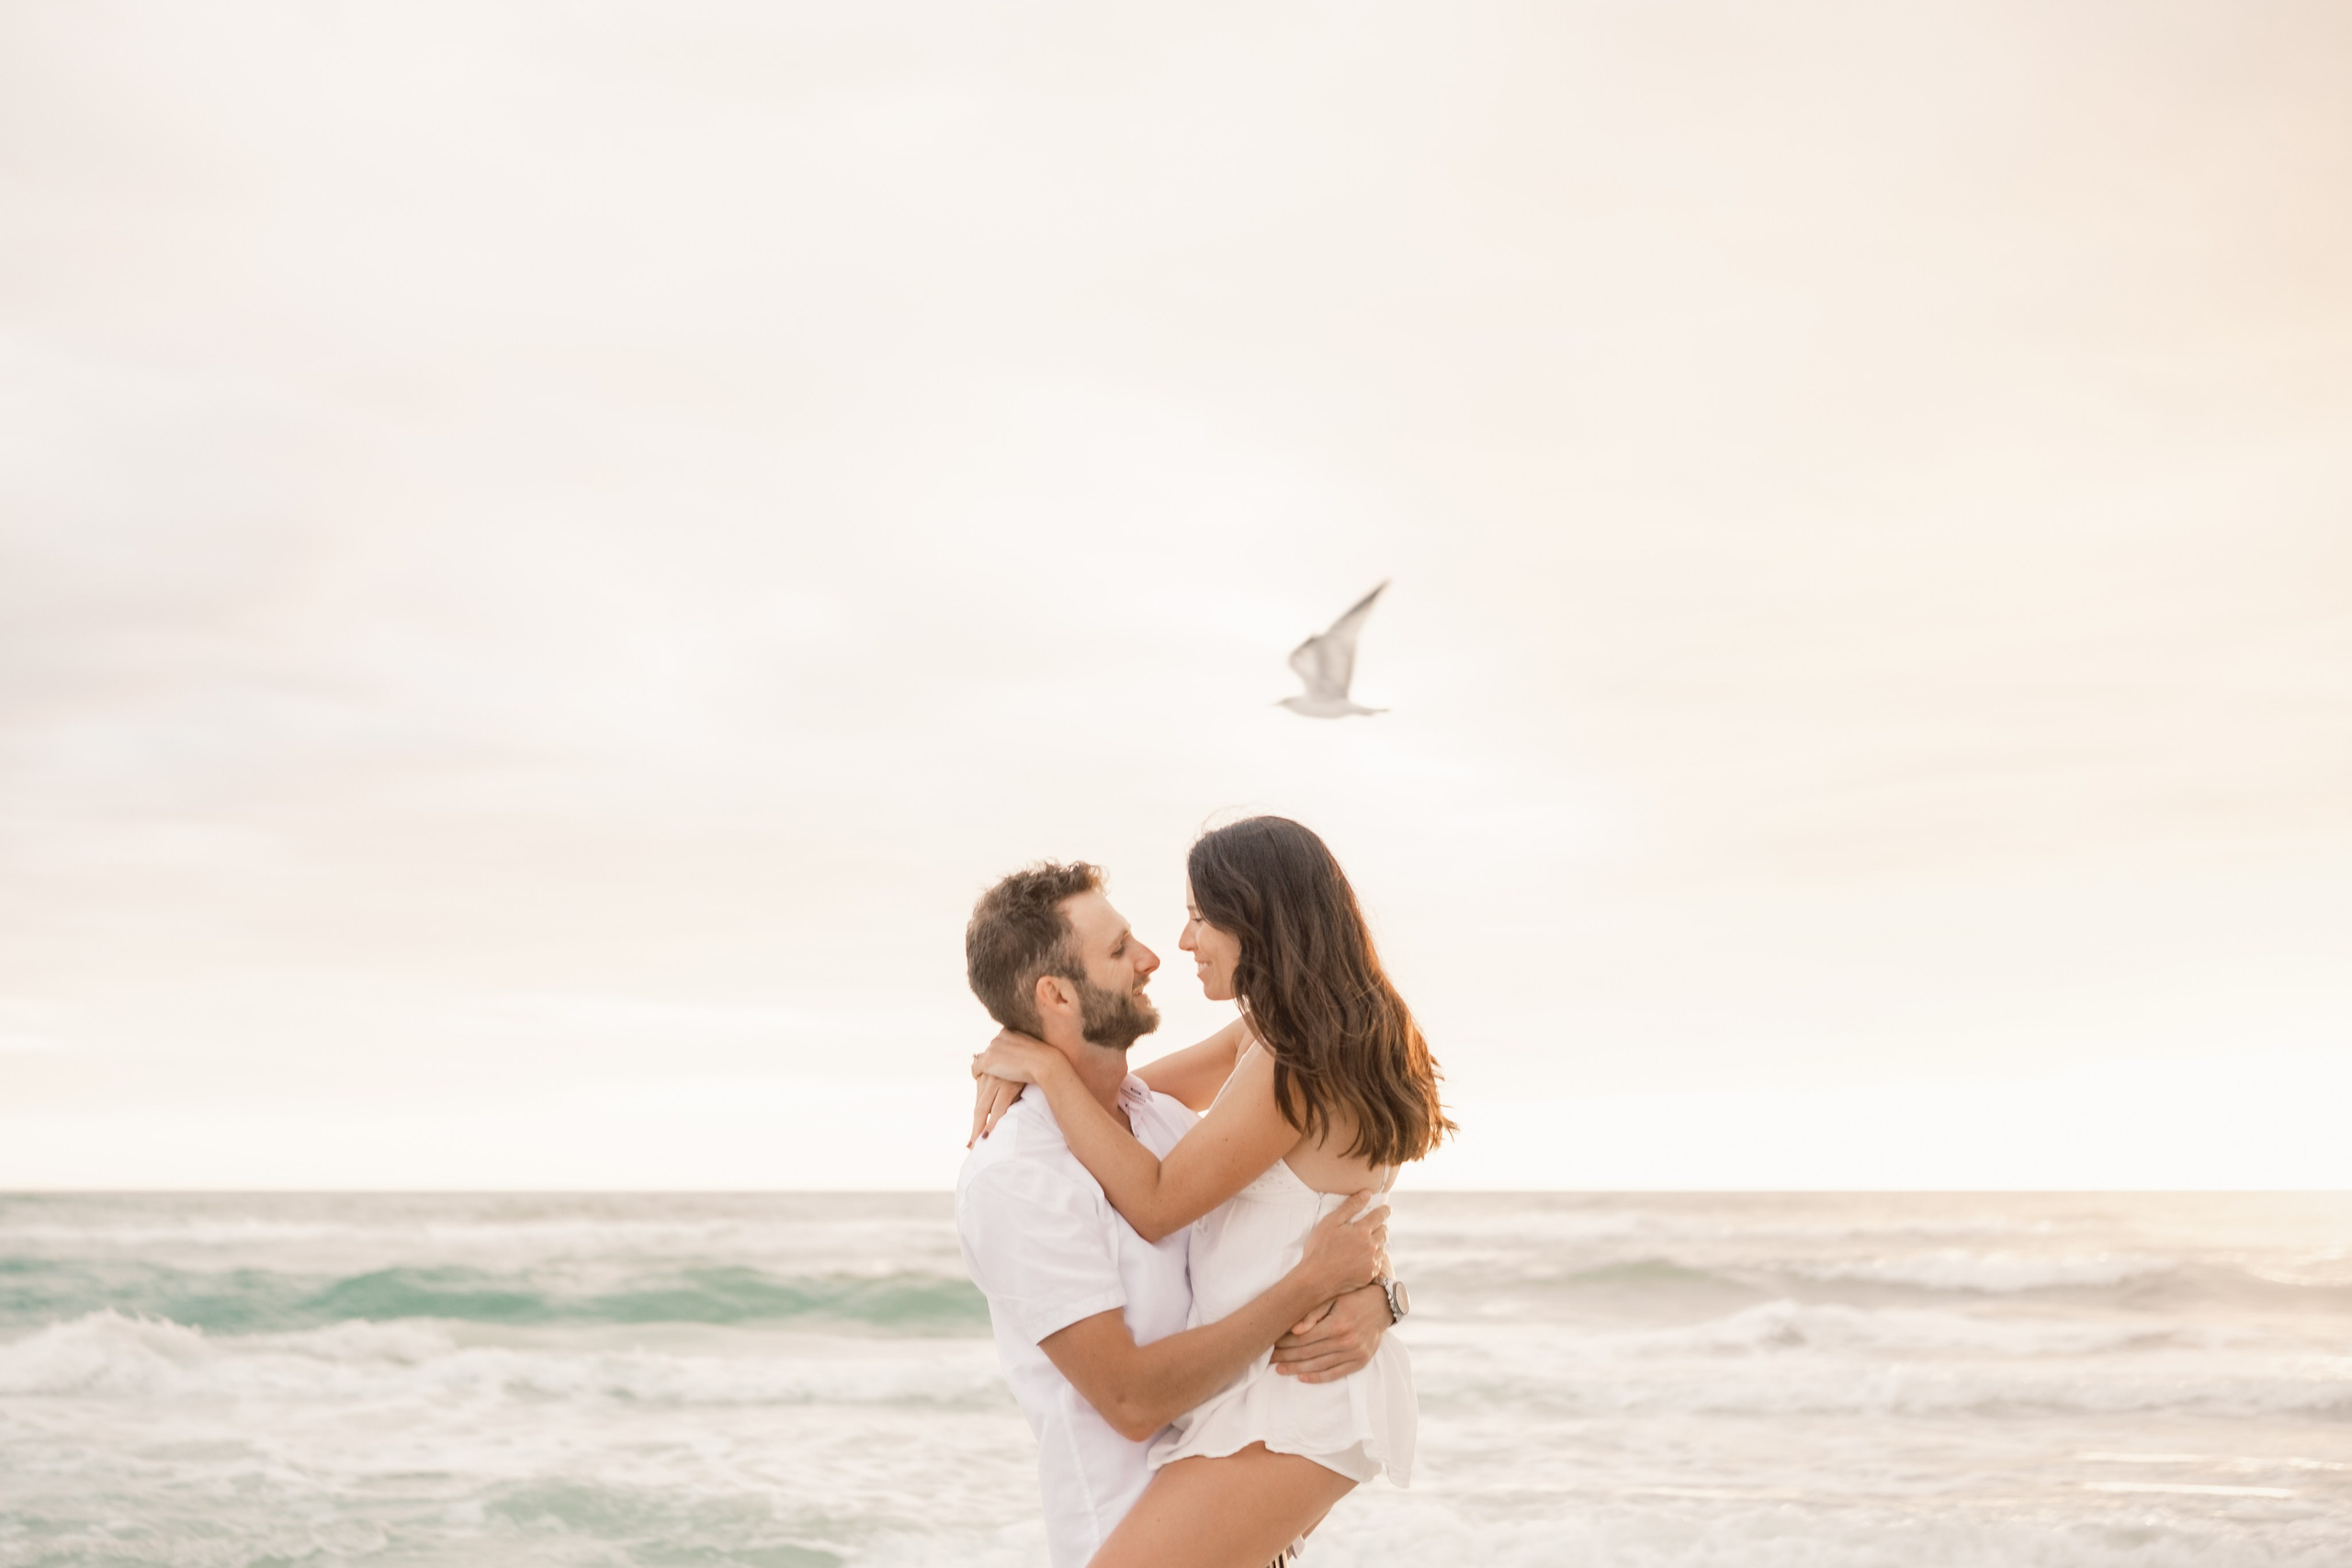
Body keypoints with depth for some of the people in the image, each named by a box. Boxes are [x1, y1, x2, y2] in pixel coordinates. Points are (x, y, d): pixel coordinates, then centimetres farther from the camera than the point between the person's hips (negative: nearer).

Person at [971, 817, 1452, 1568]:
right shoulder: (1269, 1038, 10)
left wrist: (1047, 1067, -13)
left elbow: (1154, 1205, -19)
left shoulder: (1295, 1066, -20)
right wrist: (1021, 1065, 1)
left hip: (1296, 1396, -11)